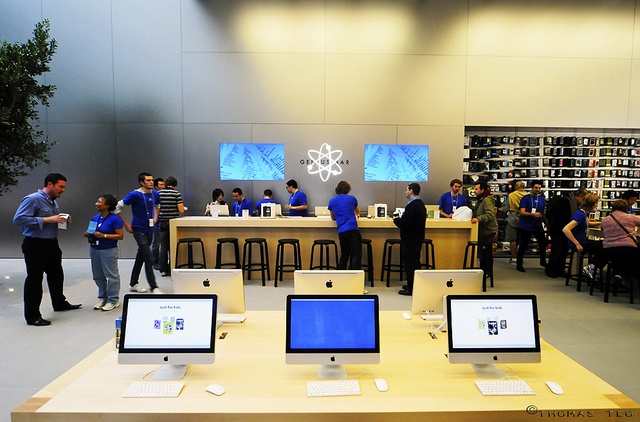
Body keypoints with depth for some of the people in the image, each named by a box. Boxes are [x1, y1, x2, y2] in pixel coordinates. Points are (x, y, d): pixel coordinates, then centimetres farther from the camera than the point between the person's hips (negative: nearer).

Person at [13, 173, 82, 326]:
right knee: (34, 279, -1)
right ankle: (32, 316, 9)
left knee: (56, 275, 21)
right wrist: (47, 220, -25)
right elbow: (18, 219, -23)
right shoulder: (32, 199, -15)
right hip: (35, 245, -9)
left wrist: (63, 220, 2)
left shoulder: (53, 202, 12)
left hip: (52, 244, 9)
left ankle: (59, 303, 40)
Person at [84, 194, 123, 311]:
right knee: (98, 275, 14)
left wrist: (104, 235, -23)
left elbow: (120, 236, -17)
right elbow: (93, 232, 21)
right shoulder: (95, 218, 8)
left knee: (111, 275, 0)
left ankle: (113, 300, 10)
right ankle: (102, 297, 29)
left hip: (108, 251, -7)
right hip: (94, 249, 7)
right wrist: (88, 235, -2)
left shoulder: (115, 219, -13)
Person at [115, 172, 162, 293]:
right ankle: (154, 287, -8)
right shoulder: (135, 195, -14)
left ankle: (133, 283, 30)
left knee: (140, 257, 16)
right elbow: (118, 207, -9)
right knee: (148, 258, -12)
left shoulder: (155, 194, 4)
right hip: (139, 230, -7)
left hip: (149, 229, 7)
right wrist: (126, 224, -9)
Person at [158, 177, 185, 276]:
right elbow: (181, 210, -12)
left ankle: (163, 270, 8)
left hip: (162, 222, 3)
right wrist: (183, 207, 9)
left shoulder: (158, 193, 3)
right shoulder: (176, 193, -7)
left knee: (163, 246, 6)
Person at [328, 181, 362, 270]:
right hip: (353, 229, -3)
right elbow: (357, 211, 32)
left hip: (341, 231, 3)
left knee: (344, 256, 14)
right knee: (356, 255, -5)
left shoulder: (332, 201, 14)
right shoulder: (352, 198, 10)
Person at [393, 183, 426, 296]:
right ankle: (413, 285, 28)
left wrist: (396, 220, -8)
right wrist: (400, 219, 10)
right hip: (417, 238, 10)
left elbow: (405, 223, -26)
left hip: (410, 240, -10)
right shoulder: (421, 204, 11)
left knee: (410, 263, -2)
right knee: (414, 262, 18)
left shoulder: (412, 206, -22)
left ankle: (411, 289, 5)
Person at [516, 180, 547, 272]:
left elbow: (544, 212, 17)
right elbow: (522, 212, -16)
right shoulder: (525, 198, -7)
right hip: (526, 226, -5)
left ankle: (543, 261, 33)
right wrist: (532, 214, -31)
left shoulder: (542, 199, 8)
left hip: (538, 225, 5)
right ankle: (519, 264, 12)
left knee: (543, 242, 10)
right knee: (523, 245, 1)